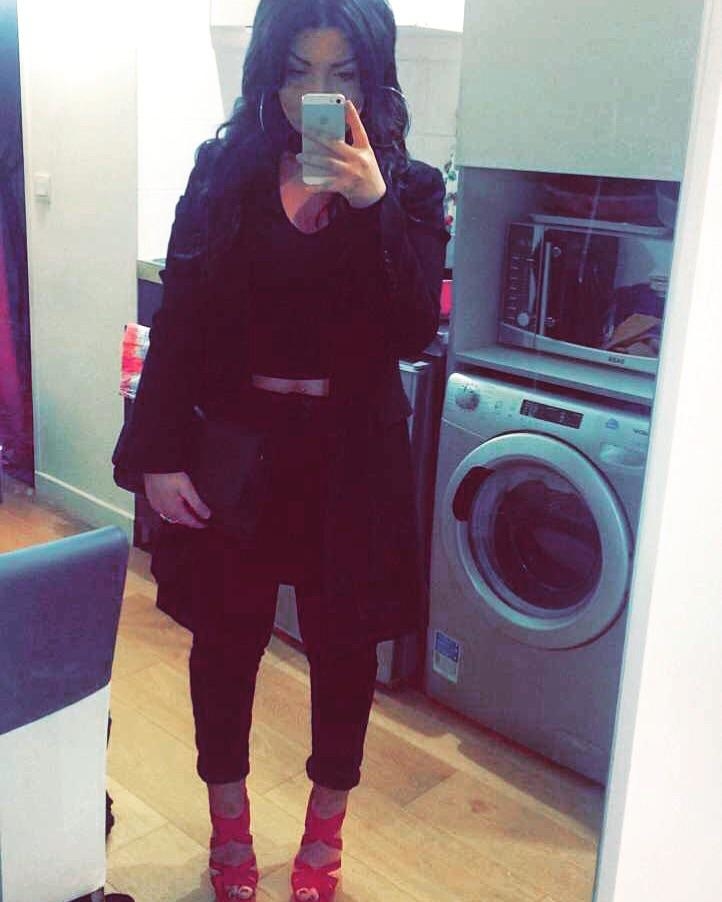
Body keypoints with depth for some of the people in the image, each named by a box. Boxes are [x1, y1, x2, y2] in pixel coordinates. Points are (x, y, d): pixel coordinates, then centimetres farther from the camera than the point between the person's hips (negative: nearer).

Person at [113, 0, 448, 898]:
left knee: (344, 646, 11)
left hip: (352, 455, 0)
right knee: (225, 639, 13)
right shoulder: (224, 172, 0)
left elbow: (414, 330, -14)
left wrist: (371, 204, -23)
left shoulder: (411, 188, -1)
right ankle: (229, 826, 38)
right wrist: (157, 456, -8)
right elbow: (177, 321, -2)